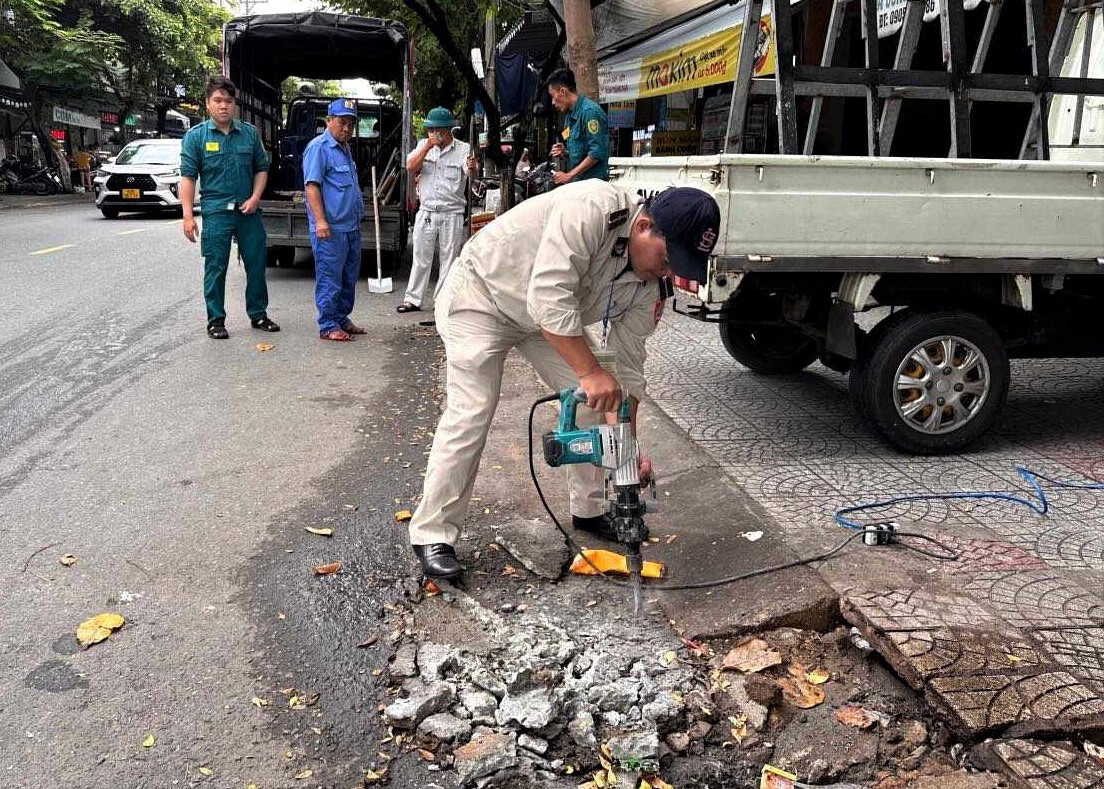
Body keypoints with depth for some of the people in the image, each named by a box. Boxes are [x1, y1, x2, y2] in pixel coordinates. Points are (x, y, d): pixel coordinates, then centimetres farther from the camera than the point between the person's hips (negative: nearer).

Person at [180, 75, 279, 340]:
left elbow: (262, 169, 14)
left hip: (248, 211, 3)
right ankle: (216, 320, 11)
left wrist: (255, 198, -3)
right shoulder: (196, 136, 0)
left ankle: (258, 314, 22)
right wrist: (188, 215, -11)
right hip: (216, 212, -3)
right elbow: (188, 177, -3)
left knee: (256, 263, 8)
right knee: (215, 268, 0)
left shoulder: (250, 133, 9)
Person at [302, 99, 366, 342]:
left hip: (351, 227, 9)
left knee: (349, 277, 14)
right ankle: (328, 326, 1)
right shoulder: (319, 147, -9)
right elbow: (312, 185, -17)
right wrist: (320, 220, -24)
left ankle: (342, 319, 24)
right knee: (330, 278, -5)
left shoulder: (344, 149, 19)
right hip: (330, 228, -9)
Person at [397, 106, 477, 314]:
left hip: (452, 214, -2)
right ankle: (412, 299, 15)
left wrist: (472, 168, -44)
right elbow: (410, 167, -7)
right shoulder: (423, 145, 8)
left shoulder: (463, 149, -3)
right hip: (426, 212, 3)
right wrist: (428, 146, -17)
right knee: (421, 257, 9)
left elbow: (471, 175, -20)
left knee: (449, 259, 4)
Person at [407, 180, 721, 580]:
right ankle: (432, 535, -2)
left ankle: (589, 511, 19)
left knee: (591, 403, 2)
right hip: (482, 293, -7)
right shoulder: (592, 207, -35)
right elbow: (549, 298, -42)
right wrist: (590, 371, -41)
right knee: (469, 416, -14)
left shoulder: (646, 283, -12)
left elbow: (626, 364, -8)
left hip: (548, 316, 7)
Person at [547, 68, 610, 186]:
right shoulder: (569, 115, 17)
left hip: (592, 182, -8)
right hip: (574, 181, 8)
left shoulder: (590, 111, -12)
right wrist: (564, 152, 4)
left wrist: (569, 175, -15)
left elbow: (597, 152, -19)